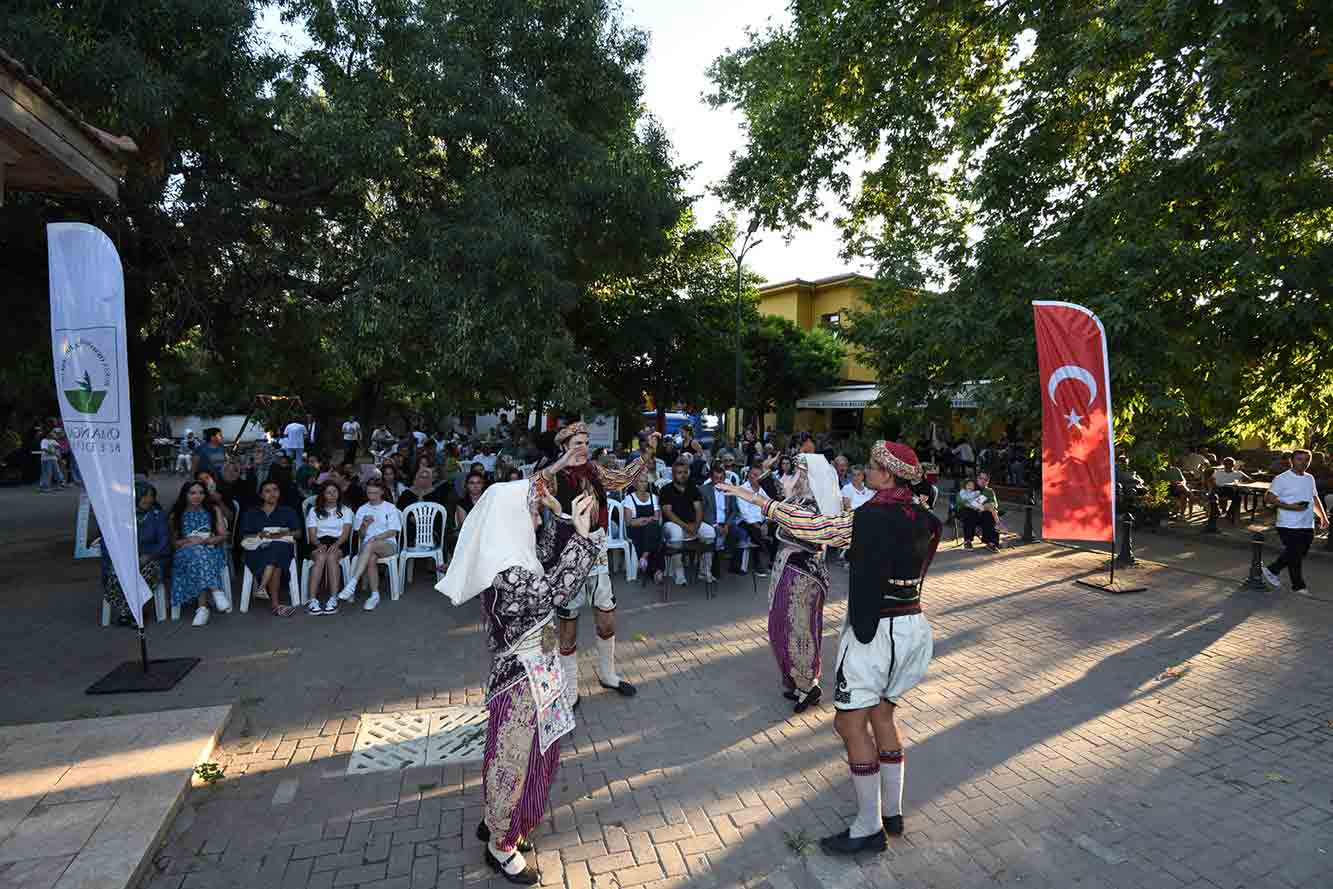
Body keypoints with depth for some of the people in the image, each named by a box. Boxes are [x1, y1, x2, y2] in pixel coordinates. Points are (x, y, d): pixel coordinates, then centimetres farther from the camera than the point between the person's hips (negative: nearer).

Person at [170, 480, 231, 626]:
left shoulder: (214, 510, 15)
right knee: (197, 554, -37)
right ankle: (216, 592, -50)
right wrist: (189, 541, -10)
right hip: (186, 553, 0)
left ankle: (202, 608, -45)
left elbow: (223, 536, 7)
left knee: (200, 559, -37)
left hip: (211, 550, 0)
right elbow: (173, 541, 11)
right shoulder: (176, 515, 16)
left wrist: (206, 540, -12)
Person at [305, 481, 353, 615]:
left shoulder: (345, 510, 15)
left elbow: (345, 533, 1)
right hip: (318, 544, 1)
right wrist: (319, 544, -17)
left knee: (331, 556, -35)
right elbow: (312, 535, 5)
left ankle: (333, 599, -42)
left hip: (339, 543, -1)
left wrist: (336, 544, -20)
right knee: (321, 557, -34)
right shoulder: (314, 511, 16)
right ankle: (312, 600, -41)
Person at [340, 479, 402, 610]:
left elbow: (393, 531, -1)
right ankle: (375, 596, -32)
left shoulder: (390, 508, 7)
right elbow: (361, 535, 13)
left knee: (369, 545, -38)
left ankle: (352, 584, -46)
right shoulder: (362, 509, 16)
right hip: (367, 545, 2)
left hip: (388, 544, -2)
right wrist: (365, 525, -9)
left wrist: (376, 537, -16)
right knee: (371, 558, -35)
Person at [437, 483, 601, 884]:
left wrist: (554, 517, 6)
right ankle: (502, 847, 34)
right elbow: (557, 590, -32)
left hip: (534, 673, 10)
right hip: (521, 680, -9)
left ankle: (498, 825, 46)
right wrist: (582, 535, -31)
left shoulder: (510, 557, -1)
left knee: (530, 756, 25)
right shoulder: (505, 576, -29)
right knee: (513, 761, 11)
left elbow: (545, 564, 16)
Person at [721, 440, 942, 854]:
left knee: (850, 722, 2)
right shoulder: (920, 519, 3)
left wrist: (761, 501, -8)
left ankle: (869, 828, 9)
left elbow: (813, 524, -15)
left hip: (874, 629, -8)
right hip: (912, 625, 8)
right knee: (882, 714, 19)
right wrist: (851, 519, 13)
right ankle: (892, 812, 28)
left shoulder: (871, 518, -20)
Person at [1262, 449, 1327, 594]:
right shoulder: (1282, 479, -10)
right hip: (1289, 526, -7)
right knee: (1295, 557, 1)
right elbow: (1268, 499, -14)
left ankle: (1272, 570, 29)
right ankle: (1299, 586, 15)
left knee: (1300, 554, 14)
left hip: (1308, 526, 7)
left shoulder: (1310, 478, 12)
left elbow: (1315, 498, 23)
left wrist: (1323, 516, 15)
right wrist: (1290, 506, -21)